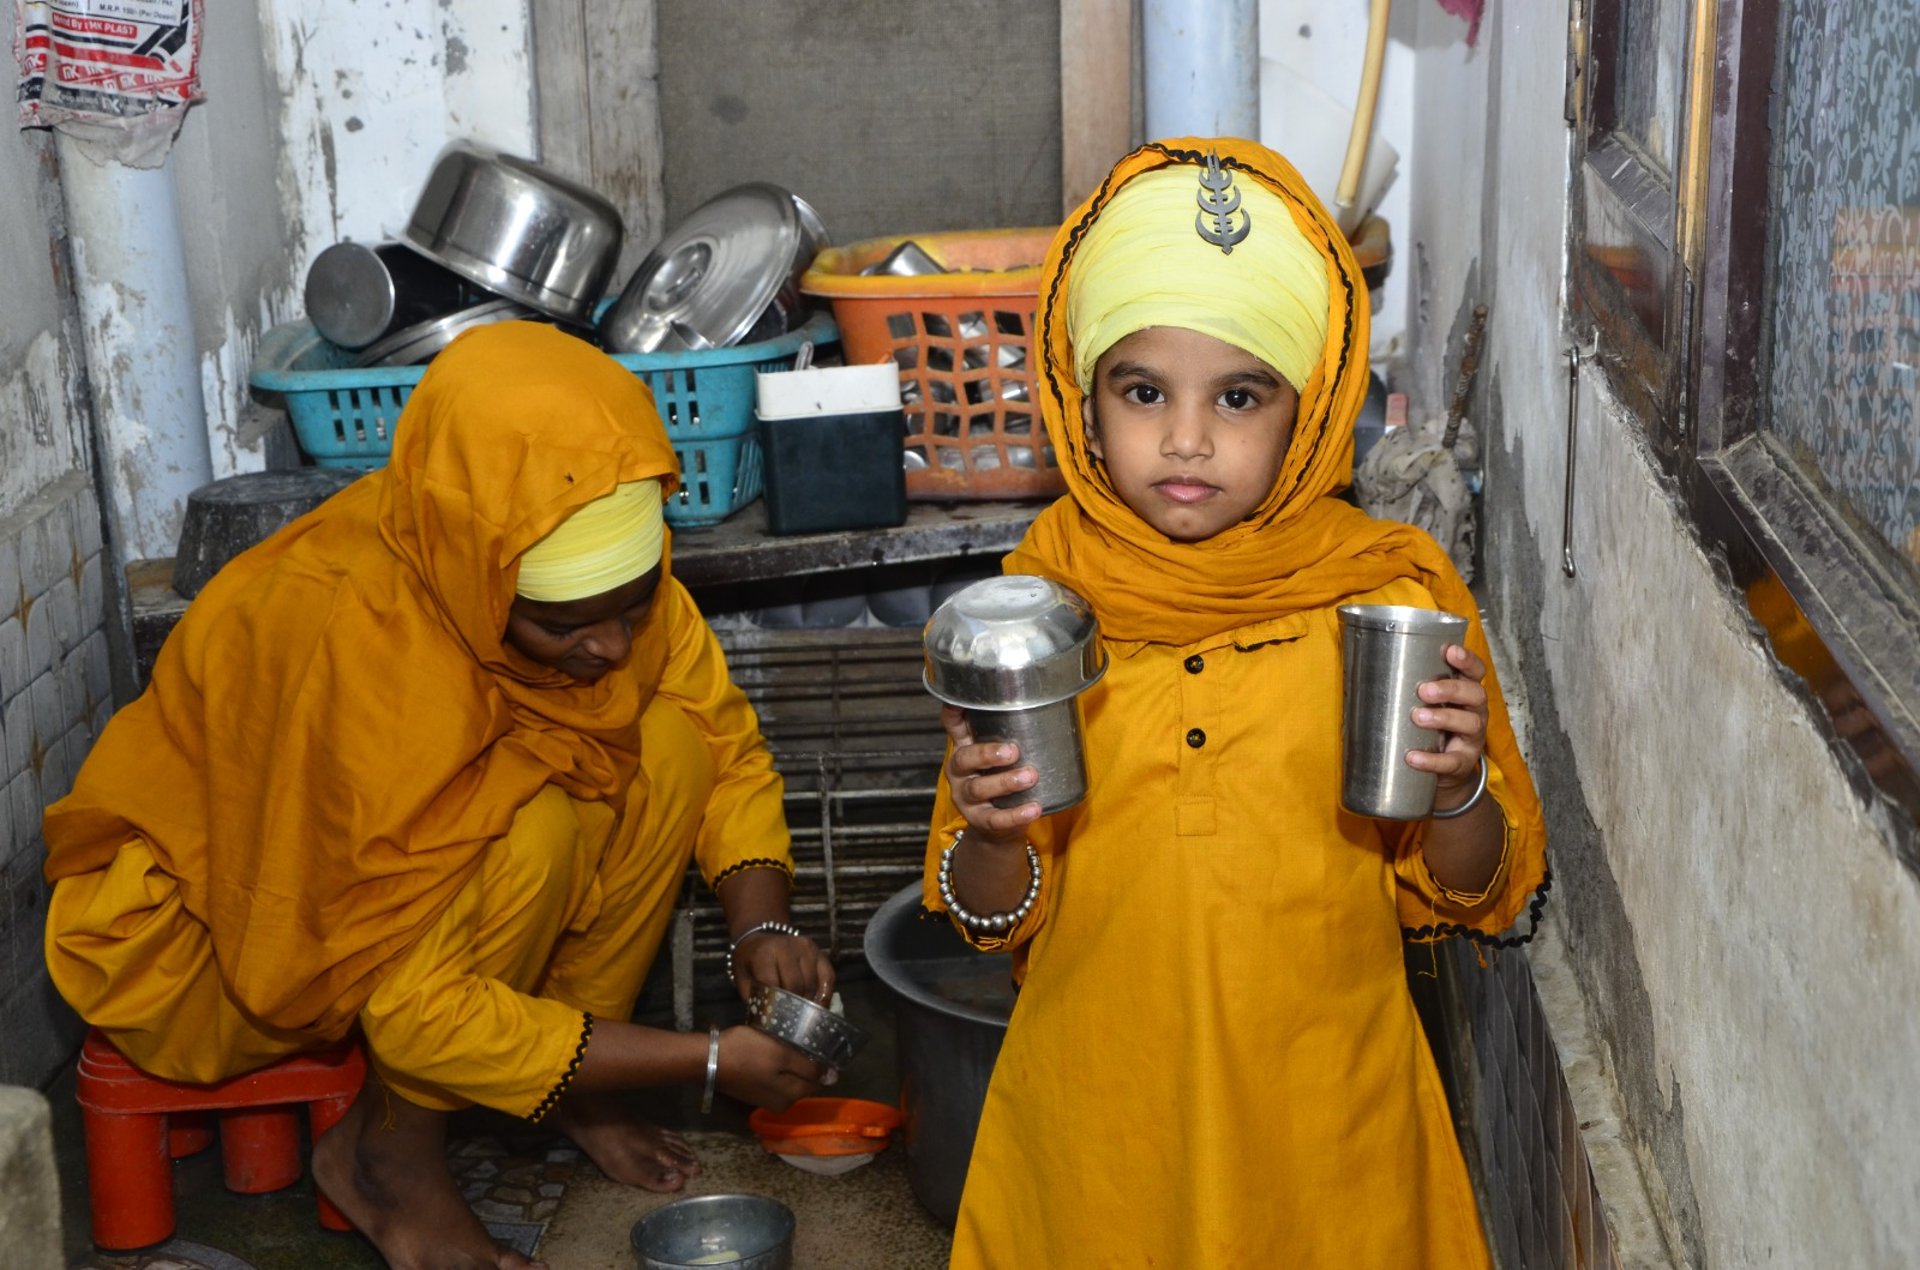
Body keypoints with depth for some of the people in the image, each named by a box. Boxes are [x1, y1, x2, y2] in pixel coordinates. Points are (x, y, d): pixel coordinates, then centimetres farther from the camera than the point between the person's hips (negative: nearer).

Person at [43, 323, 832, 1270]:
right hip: (209, 931, -6)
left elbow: (728, 752, -3)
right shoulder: (351, 642, -38)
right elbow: (417, 1010, -33)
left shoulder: (608, 572, -20)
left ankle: (573, 1086, 0)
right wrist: (705, 1060, -29)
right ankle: (389, 1154, -10)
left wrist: (762, 924, -22)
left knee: (672, 739, -16)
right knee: (532, 832, -33)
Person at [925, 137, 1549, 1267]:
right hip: (1091, 1125, 1)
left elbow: (1472, 898, 0)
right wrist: (992, 837, -22)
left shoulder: (1397, 597, -8)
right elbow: (988, 916, 0)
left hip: (1325, 1125, 0)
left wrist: (1457, 791, -20)